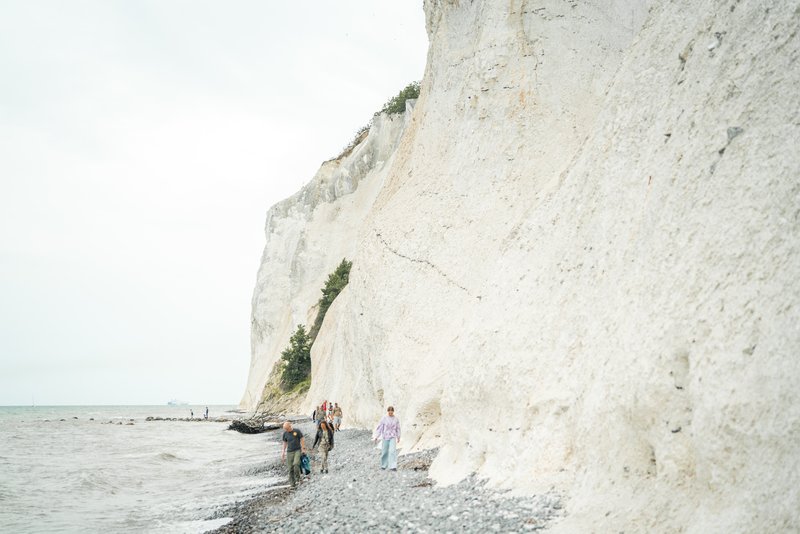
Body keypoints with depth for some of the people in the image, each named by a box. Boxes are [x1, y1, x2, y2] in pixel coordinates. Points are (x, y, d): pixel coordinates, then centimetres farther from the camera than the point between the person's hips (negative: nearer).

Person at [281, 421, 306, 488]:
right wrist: (283, 452, 15)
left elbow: (302, 439, 2)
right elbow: (285, 443, 16)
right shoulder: (285, 434, 6)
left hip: (297, 450, -3)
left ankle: (297, 478, -6)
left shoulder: (297, 431, -3)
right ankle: (292, 482, 6)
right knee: (290, 467, -1)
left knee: (296, 464, -23)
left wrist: (303, 448, -3)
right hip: (289, 452, 3)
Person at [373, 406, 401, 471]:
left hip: (393, 437, 0)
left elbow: (398, 428, 9)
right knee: (384, 452, 7)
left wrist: (398, 437, 15)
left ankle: (393, 466, -12)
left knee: (393, 451, -12)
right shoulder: (384, 418, -6)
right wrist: (376, 436, -8)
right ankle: (383, 465, 25)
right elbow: (379, 427, -5)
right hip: (385, 437, 0)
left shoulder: (396, 419, 0)